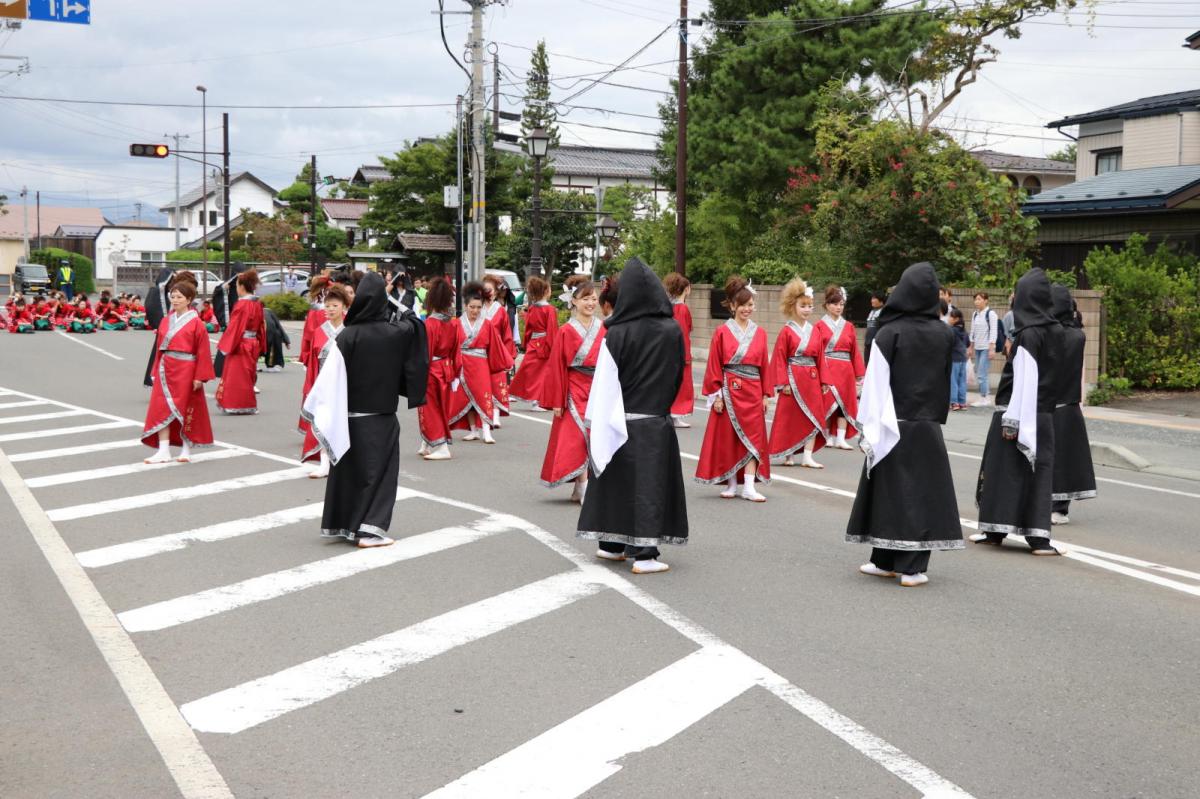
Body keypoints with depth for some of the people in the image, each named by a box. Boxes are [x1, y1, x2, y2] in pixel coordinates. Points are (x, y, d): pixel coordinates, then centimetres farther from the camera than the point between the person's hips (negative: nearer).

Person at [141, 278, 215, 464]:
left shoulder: (195, 323, -7)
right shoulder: (166, 321, 10)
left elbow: (203, 352, -8)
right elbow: (159, 347, 14)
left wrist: (200, 377, -12)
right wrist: (156, 370, 10)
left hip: (186, 371, -5)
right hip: (166, 370, 5)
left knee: (186, 410, 4)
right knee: (162, 409, -2)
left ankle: (186, 449, 18)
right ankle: (163, 451, -1)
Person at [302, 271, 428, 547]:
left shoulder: (348, 336, -14)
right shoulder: (397, 333, -9)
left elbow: (331, 378, -12)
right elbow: (413, 326, 15)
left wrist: (312, 407, -3)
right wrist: (410, 317, 33)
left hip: (350, 417, 0)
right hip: (383, 418, 0)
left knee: (348, 469, 14)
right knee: (379, 472, 6)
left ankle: (340, 524, 24)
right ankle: (369, 529, -2)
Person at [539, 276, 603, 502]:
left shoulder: (603, 329, 4)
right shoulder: (567, 331, -6)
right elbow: (557, 367, -4)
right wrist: (557, 401, -6)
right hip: (576, 392, -4)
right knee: (581, 438, -9)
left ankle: (580, 488, 16)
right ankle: (585, 489, -9)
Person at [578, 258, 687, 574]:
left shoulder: (617, 333, -10)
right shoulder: (672, 330, -4)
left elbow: (605, 381, -9)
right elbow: (678, 376, 6)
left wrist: (596, 421, -3)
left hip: (620, 421, 0)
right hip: (656, 422, 0)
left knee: (616, 479, 12)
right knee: (650, 482, 2)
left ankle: (612, 543, 24)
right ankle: (643, 553, -2)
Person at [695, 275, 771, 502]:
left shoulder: (760, 333, 7)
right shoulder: (722, 332, -2)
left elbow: (764, 366, 9)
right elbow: (714, 366, -2)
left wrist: (766, 394, 6)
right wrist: (716, 394, -7)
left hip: (753, 392, 3)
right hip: (729, 391, -2)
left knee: (753, 438, -3)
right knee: (728, 438, 4)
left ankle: (749, 487, -2)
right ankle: (731, 485, 14)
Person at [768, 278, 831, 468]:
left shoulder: (816, 331, 7)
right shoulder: (787, 331, -5)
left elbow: (820, 357, 10)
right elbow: (780, 359, -7)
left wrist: (824, 381, 6)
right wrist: (783, 383, -12)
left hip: (812, 379, 4)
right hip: (793, 378, -4)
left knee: (813, 417, 0)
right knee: (790, 417, 4)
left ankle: (807, 456, 3)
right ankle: (787, 455, 17)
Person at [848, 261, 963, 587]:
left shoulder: (889, 333, -10)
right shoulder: (945, 335, 0)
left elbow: (876, 384, -11)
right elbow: (948, 382, 5)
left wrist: (869, 429, -9)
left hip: (893, 427, -2)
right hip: (929, 427, 2)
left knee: (889, 491, 8)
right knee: (924, 492, 6)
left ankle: (885, 560, 17)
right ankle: (912, 568, 4)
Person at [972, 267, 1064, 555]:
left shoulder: (1028, 335, -15)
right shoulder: (1055, 331, 5)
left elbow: (1024, 380, -19)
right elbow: (1050, 374, 11)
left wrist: (1011, 420, -18)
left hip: (1019, 412, -6)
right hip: (1044, 415, 6)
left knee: (1004, 468, 5)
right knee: (1039, 469, 7)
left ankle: (996, 529, 13)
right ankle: (1038, 536, 1)